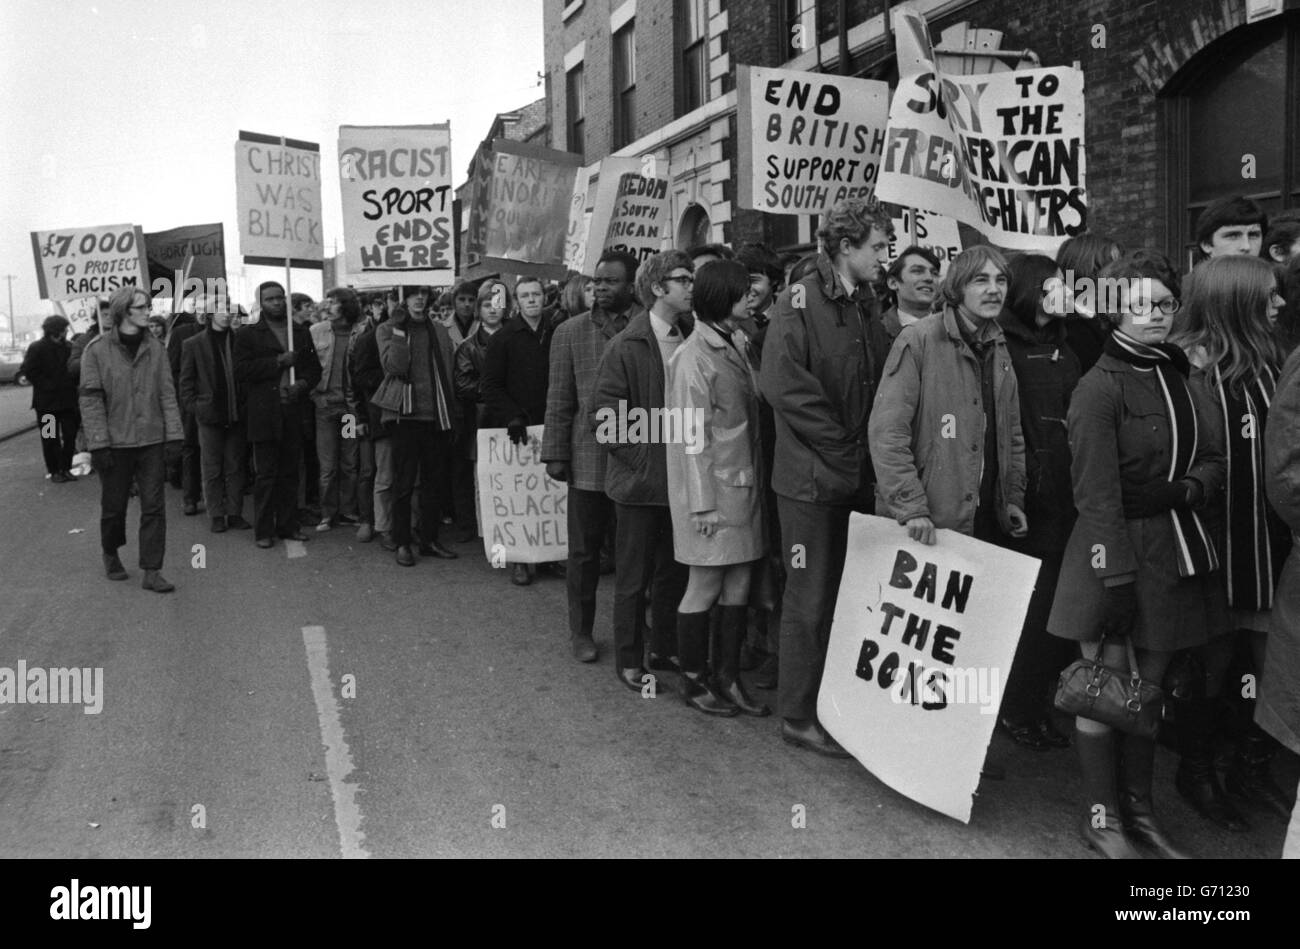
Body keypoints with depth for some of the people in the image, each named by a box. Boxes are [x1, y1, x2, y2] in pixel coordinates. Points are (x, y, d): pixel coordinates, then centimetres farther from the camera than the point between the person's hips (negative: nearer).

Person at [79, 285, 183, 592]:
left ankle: (152, 571, 5)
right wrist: (99, 443, -12)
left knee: (154, 506, 0)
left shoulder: (155, 348, 3)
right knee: (113, 505, 10)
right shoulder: (97, 350, -5)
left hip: (151, 441, 2)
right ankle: (111, 554, 35)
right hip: (115, 443, -2)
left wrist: (173, 434, -3)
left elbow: (167, 394, 4)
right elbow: (90, 399, -6)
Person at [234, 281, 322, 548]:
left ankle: (288, 525, 15)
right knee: (265, 474, -2)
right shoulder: (248, 334, 4)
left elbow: (314, 368, 15)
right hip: (263, 413, -3)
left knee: (290, 473, 6)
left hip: (293, 411, 3)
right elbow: (241, 370, -7)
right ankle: (264, 530, 5)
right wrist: (278, 361, -12)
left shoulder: (301, 332, 16)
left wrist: (302, 384, -6)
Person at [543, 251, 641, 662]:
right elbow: (558, 400, 6)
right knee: (584, 550, 8)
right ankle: (581, 631, 22)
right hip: (589, 459, 1)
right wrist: (555, 453, 1)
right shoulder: (571, 332, 6)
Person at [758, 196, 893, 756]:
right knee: (811, 599, 1)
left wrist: (866, 456, 2)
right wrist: (840, 448, -17)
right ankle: (798, 716, 14)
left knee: (848, 594, 14)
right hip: (812, 477, -7)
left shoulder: (867, 305, 13)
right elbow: (781, 381, -21)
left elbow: (879, 385, 16)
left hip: (857, 478, 7)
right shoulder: (801, 301, -11)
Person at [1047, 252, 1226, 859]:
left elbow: (1214, 458, 13)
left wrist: (1185, 491, -9)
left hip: (1175, 551, 7)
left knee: (1149, 681, 15)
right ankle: (1100, 816, 17)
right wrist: (1116, 574, -20)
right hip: (1118, 546, -7)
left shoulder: (1179, 377, 11)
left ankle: (1139, 808, 28)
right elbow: (1096, 491, -16)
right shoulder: (1100, 386, -11)